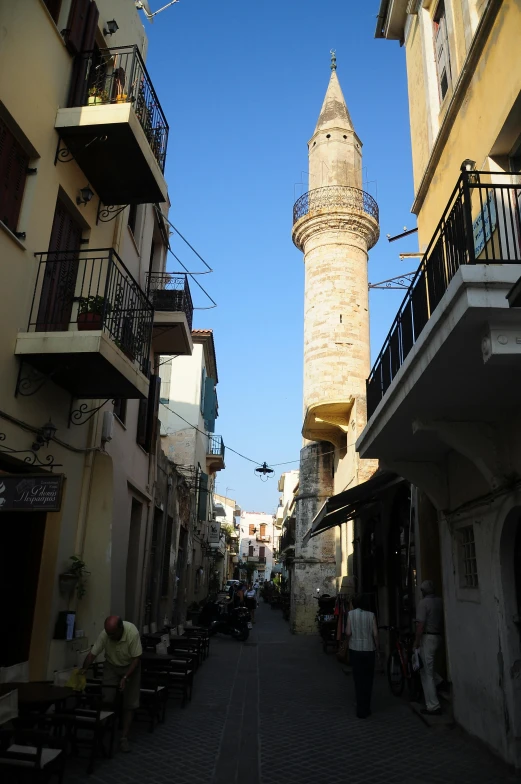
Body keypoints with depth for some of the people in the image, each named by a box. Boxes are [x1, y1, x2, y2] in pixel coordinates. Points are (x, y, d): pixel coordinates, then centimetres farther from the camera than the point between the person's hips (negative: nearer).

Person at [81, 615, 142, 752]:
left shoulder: (133, 633, -36)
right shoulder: (104, 634, -28)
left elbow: (136, 658, -26)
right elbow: (92, 654, -19)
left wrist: (125, 678, -30)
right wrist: (83, 670, -31)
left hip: (130, 666, -2)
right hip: (111, 666, 2)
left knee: (130, 703, -3)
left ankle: (124, 737, 6)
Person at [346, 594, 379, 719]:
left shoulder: (351, 614, -3)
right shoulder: (371, 615, -2)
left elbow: (348, 632, -8)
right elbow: (375, 633, -5)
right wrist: (376, 646, 10)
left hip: (355, 649, 0)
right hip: (369, 649, 1)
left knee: (358, 679, 7)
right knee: (368, 679, 13)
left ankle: (361, 710, 8)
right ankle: (366, 708, 18)